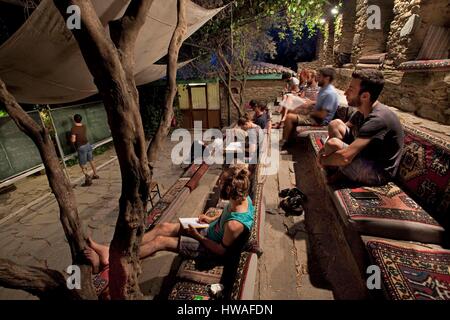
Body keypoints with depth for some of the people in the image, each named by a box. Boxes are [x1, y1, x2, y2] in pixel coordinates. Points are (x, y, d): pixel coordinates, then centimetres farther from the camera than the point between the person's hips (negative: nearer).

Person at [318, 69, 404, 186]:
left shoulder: (378, 119, -31)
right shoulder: (363, 110, -2)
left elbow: (345, 157, -39)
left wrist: (323, 160, -19)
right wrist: (324, 149, -10)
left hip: (378, 172, -9)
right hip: (366, 156, 9)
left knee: (333, 144, -30)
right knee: (335, 124, 0)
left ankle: (341, 172, 3)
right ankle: (342, 169, 2)